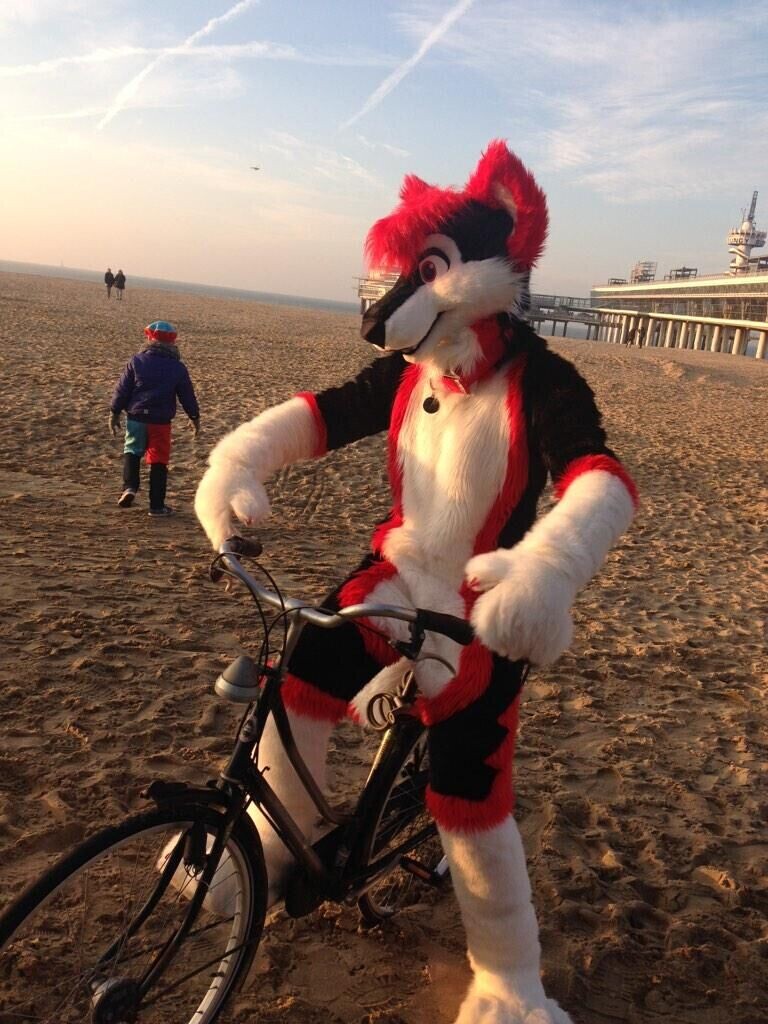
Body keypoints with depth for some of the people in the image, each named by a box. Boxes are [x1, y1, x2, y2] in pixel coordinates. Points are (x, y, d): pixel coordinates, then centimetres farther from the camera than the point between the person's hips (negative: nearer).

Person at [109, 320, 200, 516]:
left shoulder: (137, 361, -1)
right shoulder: (178, 368, 0)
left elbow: (122, 389, 0)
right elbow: (187, 395, 6)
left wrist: (115, 412, 9)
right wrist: (195, 417, 19)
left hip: (136, 417, 0)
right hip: (161, 422, 0)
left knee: (132, 450, 19)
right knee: (159, 461, 6)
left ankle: (129, 487, -5)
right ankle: (157, 505, 9)